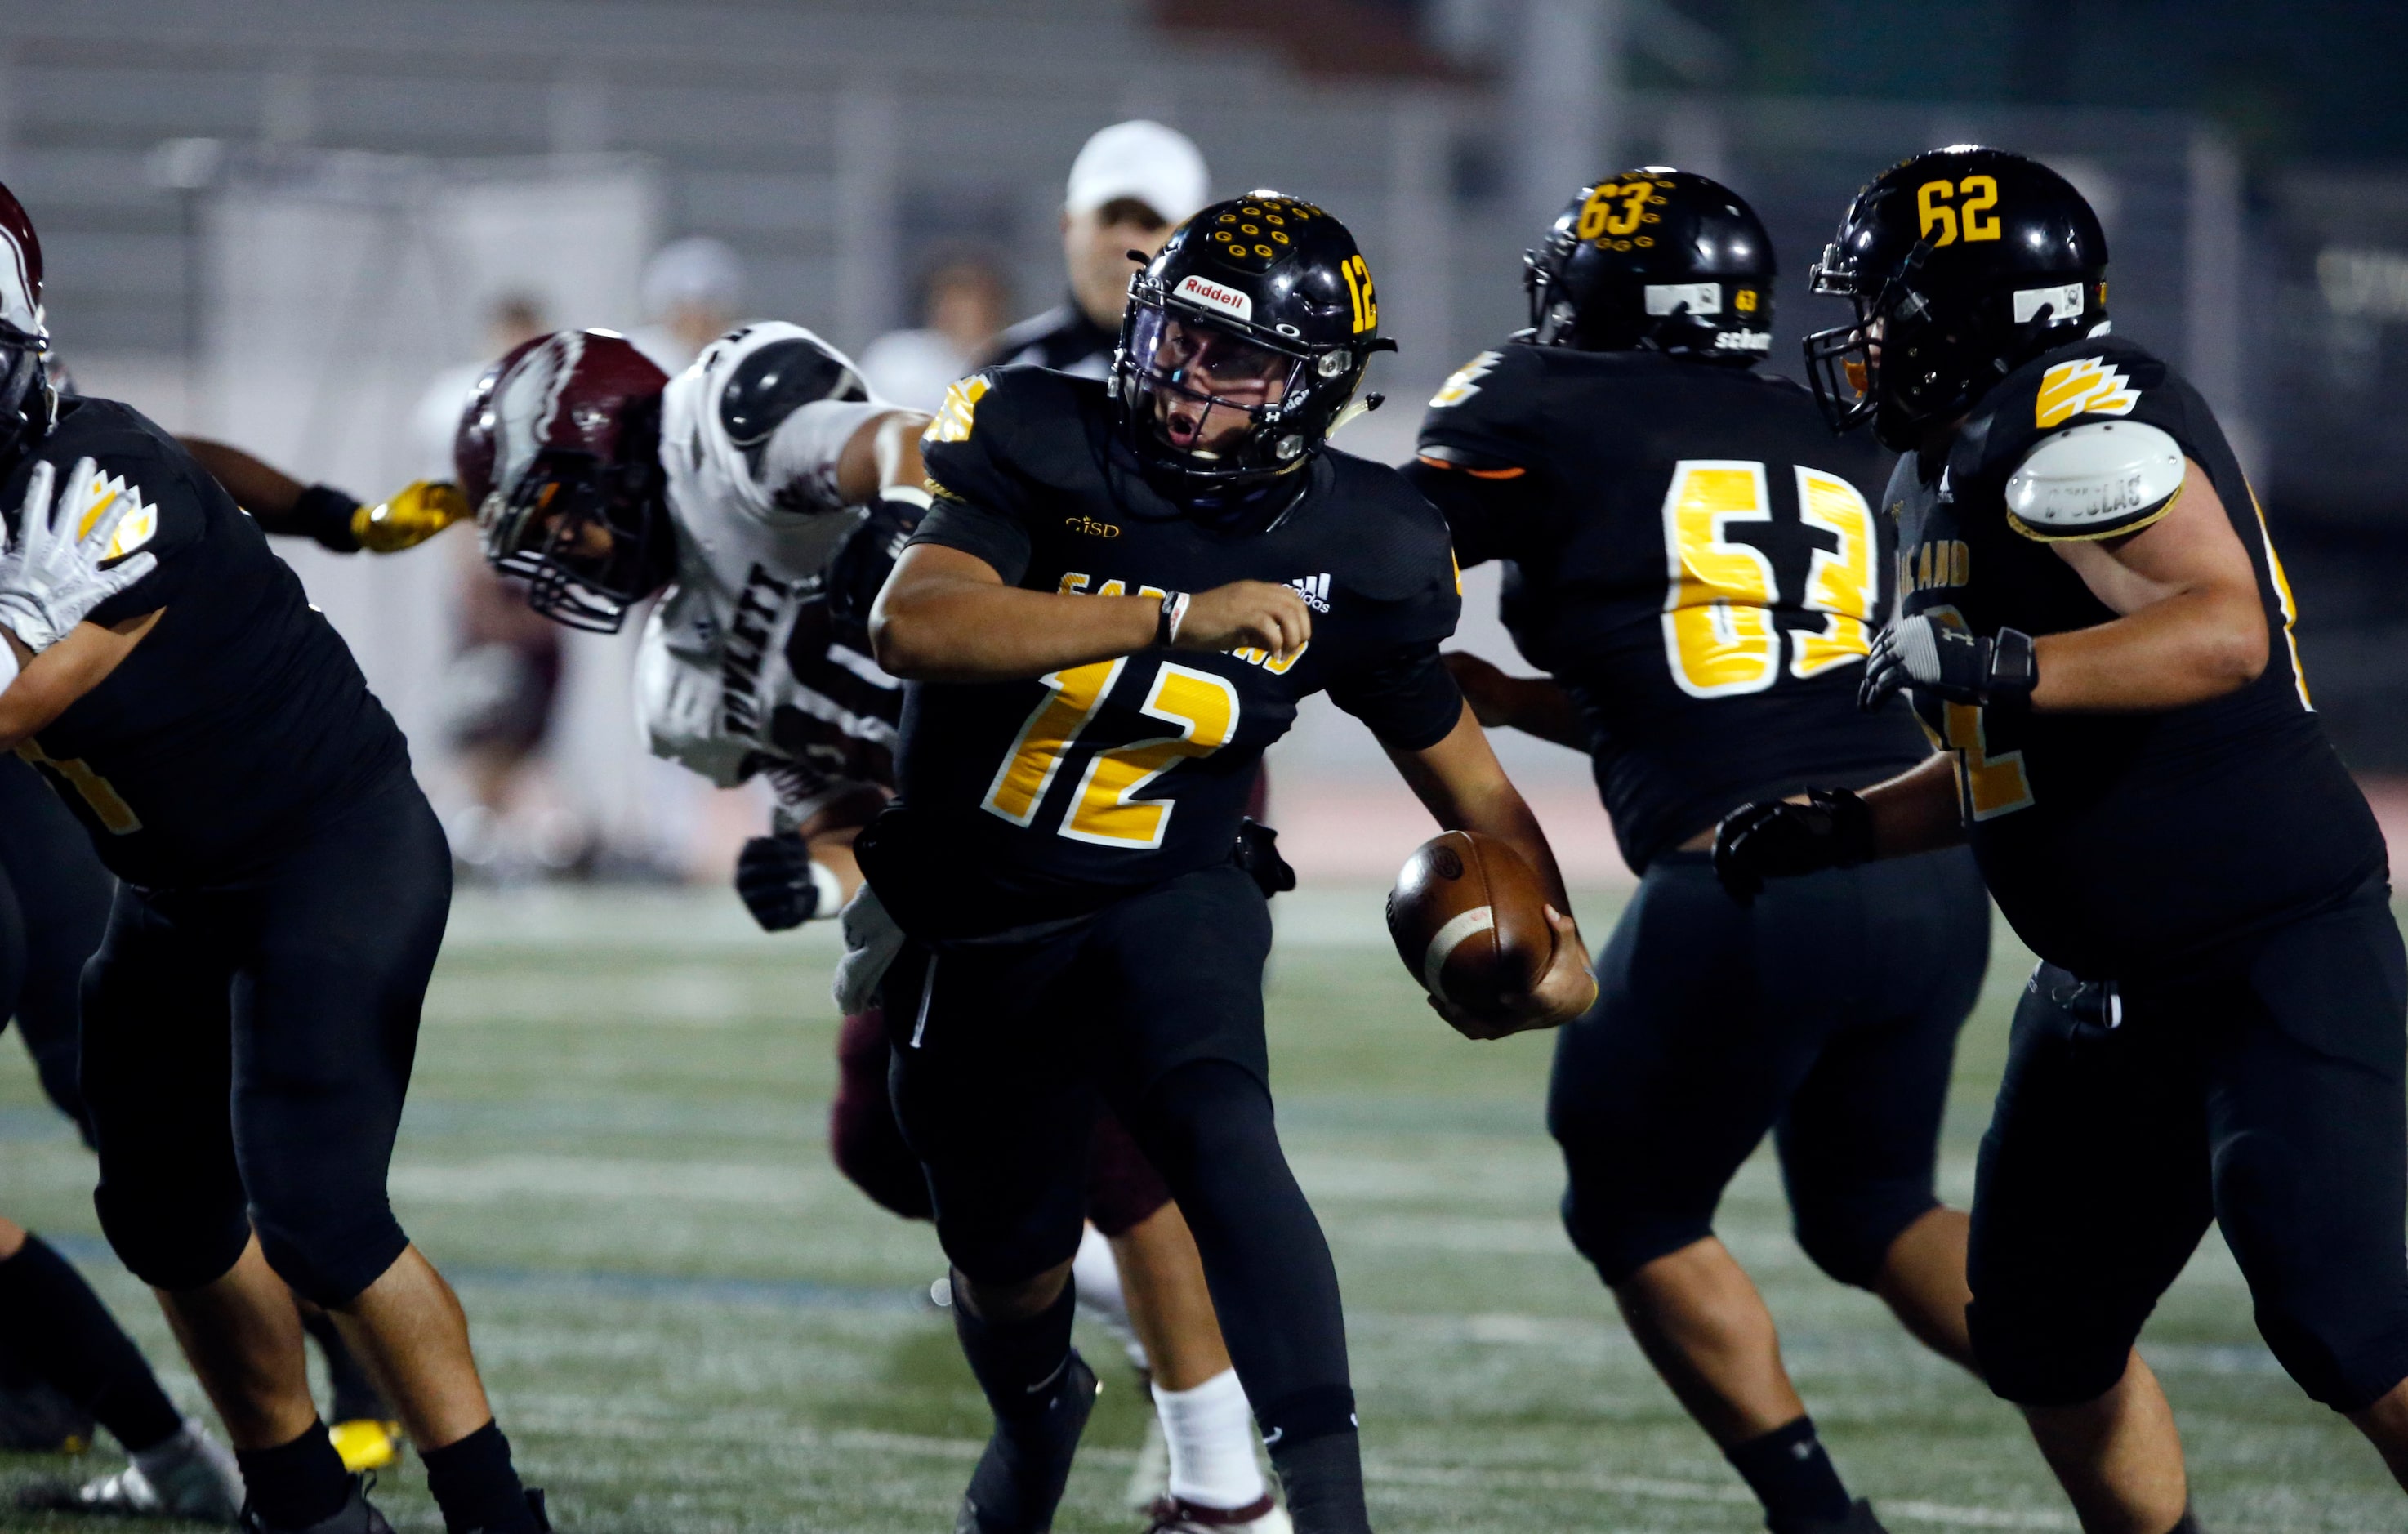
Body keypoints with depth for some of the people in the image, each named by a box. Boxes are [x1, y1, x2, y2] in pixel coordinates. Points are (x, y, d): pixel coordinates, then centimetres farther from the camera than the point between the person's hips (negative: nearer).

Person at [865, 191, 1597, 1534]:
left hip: (1167, 905, -1)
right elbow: (911, 628, -33)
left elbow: (1457, 760, 6)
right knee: (1008, 1269, 16)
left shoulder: (1350, 553, -9)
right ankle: (1039, 1411, 54)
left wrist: (1550, 929, -9)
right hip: (980, 923, 1)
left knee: (1219, 1131, -33)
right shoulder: (1041, 448, -16)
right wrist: (1172, 621, -40)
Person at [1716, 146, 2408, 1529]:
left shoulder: (2074, 417, -16)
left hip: (2278, 951, -11)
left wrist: (2004, 667, -39)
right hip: (2116, 984, 11)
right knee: (2044, 1337, 12)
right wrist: (1833, 831, 15)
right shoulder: (1961, 465, 15)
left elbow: (2226, 630, -29)